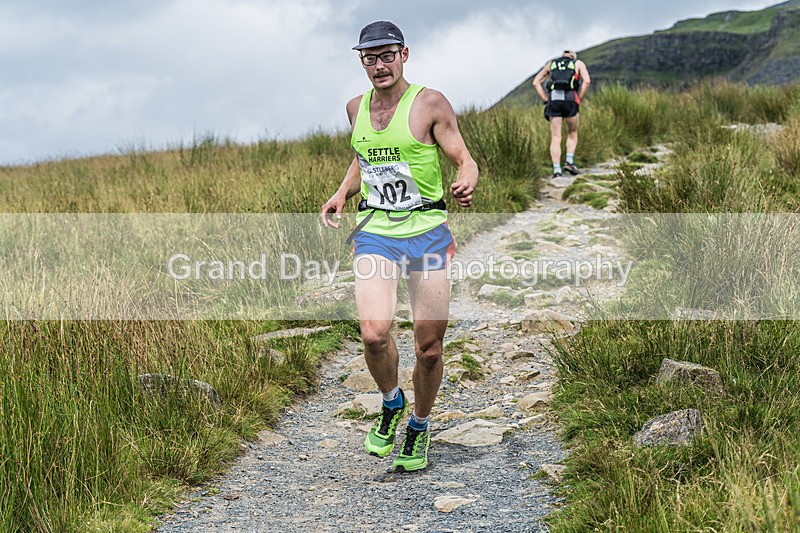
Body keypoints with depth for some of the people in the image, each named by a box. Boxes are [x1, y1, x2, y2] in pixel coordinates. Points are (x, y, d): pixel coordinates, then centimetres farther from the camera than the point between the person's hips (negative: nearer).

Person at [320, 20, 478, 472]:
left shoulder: (431, 104, -3)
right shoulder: (356, 108, 12)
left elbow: (464, 158, -4)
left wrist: (467, 184, -26)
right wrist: (342, 193, 13)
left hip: (427, 231, -2)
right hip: (374, 233, 2)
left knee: (429, 348, 2)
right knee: (374, 334, -19)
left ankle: (419, 427, 29)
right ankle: (392, 402, 12)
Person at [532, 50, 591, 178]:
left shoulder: (551, 64, 27)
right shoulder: (579, 63, 20)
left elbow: (536, 82, 17)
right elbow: (587, 81, 0)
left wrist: (546, 100, 13)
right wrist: (579, 101, 5)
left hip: (553, 100, 2)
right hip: (570, 100, -1)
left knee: (555, 138, 3)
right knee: (572, 133, 19)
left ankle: (556, 170, -8)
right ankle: (569, 162, 2)